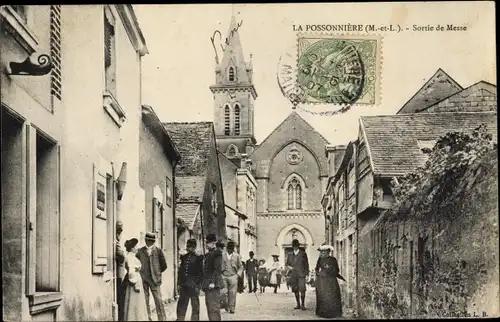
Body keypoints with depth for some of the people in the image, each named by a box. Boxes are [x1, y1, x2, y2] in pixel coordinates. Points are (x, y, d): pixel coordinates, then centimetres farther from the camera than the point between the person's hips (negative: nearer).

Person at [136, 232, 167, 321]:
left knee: (159, 301, -4)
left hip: (155, 279, -1)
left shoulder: (158, 251, 6)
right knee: (144, 301, -1)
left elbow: (164, 265, 10)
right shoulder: (140, 251, 8)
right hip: (143, 279, 1)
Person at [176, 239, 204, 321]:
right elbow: (180, 271, 14)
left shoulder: (198, 258, -4)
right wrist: (179, 283, 9)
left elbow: (200, 273, -6)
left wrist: (198, 285, -12)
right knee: (181, 306, 8)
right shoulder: (184, 257, 11)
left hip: (193, 286, -5)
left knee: (195, 306, 3)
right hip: (184, 286, 5)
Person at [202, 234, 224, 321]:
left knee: (214, 307, -9)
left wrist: (213, 282, -21)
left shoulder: (217, 254, -8)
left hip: (213, 284, -9)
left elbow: (217, 269, -16)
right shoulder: (207, 254, 17)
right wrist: (204, 283, 17)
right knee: (209, 306, 12)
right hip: (207, 284, 9)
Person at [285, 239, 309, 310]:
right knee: (295, 290, 5)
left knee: (302, 289, -12)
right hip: (293, 275, 3)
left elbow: (306, 264, 6)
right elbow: (287, 263, 18)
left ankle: (303, 304, -3)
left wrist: (306, 273, 1)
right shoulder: (290, 254, 13)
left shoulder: (303, 254, 4)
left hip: (301, 274, -3)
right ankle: (298, 304, 13)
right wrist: (289, 267, -4)